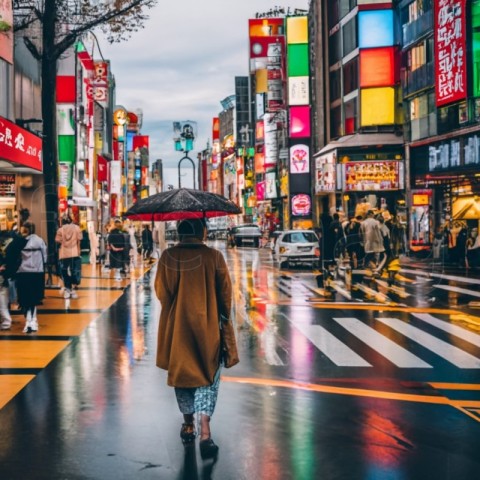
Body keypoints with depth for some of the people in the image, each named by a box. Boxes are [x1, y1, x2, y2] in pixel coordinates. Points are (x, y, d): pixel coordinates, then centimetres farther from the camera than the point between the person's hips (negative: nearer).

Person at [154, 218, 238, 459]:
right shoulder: (214, 256, -11)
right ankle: (205, 433, -8)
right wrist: (225, 319, 11)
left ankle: (188, 425, 31)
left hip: (177, 326, 2)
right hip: (207, 325, -1)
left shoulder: (168, 257, -8)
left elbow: (161, 292, -1)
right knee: (208, 376, 6)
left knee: (182, 372, 19)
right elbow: (225, 292, -4)